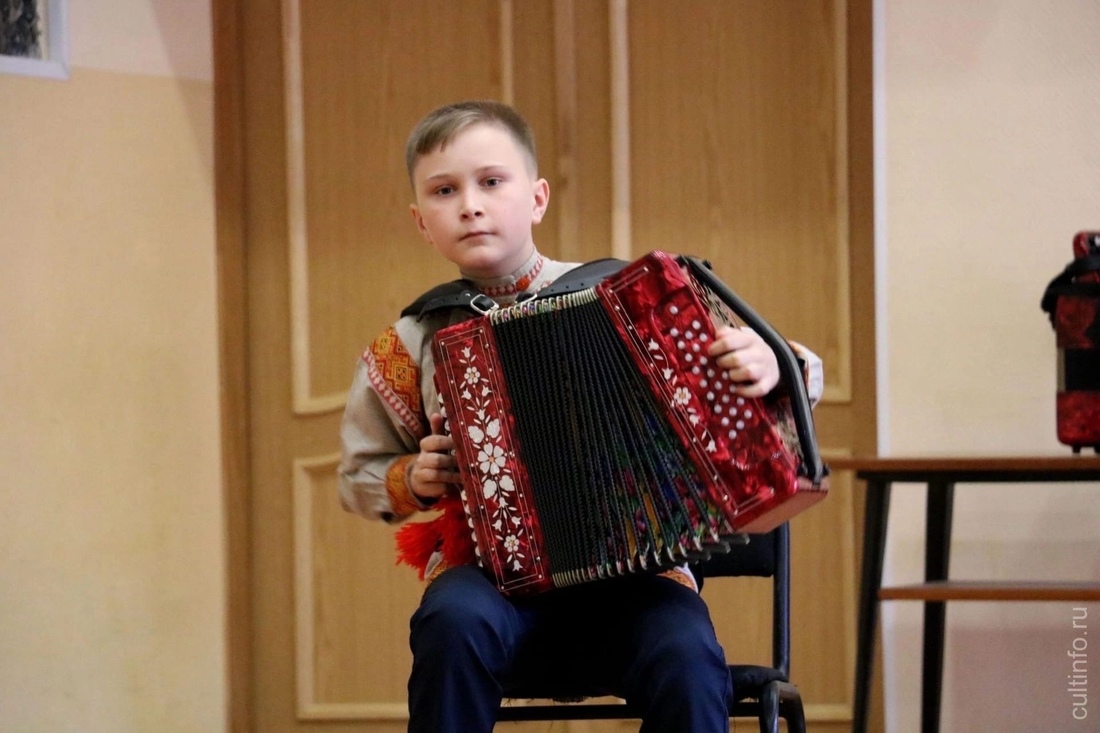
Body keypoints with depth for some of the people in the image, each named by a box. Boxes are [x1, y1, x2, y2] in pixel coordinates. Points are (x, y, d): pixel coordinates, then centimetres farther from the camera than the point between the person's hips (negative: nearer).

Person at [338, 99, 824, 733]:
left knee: (686, 658, -32)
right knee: (456, 622, -34)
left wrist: (770, 368, -19)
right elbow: (359, 476, 21)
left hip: (632, 568, -1)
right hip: (491, 570, 1)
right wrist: (411, 479, 0)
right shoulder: (414, 344, 6)